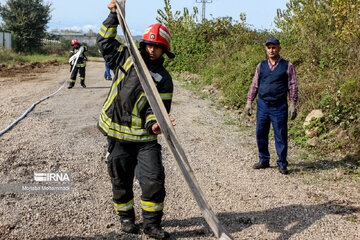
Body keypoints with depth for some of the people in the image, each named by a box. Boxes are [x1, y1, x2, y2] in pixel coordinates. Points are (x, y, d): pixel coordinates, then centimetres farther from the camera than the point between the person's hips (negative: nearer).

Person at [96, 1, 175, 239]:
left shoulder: (164, 79, 3)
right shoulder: (126, 59, 5)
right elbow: (104, 40, 14)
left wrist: (154, 124, -23)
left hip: (145, 138, 0)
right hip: (118, 134, 1)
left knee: (154, 178, -7)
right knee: (121, 179, 10)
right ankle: (126, 217, 31)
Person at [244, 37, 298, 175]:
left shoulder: (287, 66, 2)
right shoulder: (261, 66, 10)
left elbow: (293, 86, 2)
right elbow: (254, 84, 14)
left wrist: (293, 104, -4)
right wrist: (249, 102, 8)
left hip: (279, 107, -3)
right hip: (262, 105, 3)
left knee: (281, 136, -1)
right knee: (261, 134, 7)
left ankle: (282, 164, 11)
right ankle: (264, 160, 22)